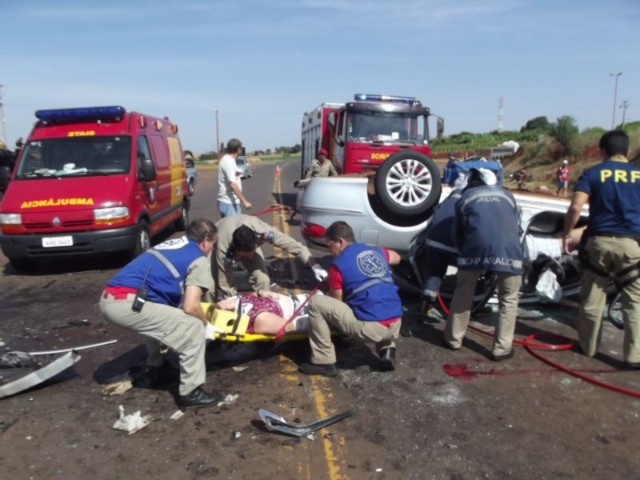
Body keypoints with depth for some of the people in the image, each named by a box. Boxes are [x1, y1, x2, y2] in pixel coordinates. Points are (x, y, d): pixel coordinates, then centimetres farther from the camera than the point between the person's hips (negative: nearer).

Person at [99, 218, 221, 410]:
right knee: (193, 330, -2)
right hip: (127, 303, -9)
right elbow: (190, 307, -6)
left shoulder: (172, 244, 26)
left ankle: (156, 367, 47)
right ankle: (190, 392, 7)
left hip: (109, 298, 9)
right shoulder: (199, 261, 4)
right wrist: (206, 323, 16)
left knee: (157, 315, 36)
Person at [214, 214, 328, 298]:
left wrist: (315, 265, -41)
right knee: (220, 283, -17)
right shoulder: (223, 249, -44)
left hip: (248, 244, 2)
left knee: (262, 279, -19)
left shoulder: (262, 231, -41)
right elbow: (225, 285, -34)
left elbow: (292, 244, -34)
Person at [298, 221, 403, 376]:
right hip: (395, 326, 7)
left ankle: (324, 362, 5)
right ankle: (387, 349, 17)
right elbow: (396, 258, 37)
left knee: (315, 302, -1)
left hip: (370, 327, -6)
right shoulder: (377, 251, 14)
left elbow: (337, 302, 7)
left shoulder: (338, 265, -3)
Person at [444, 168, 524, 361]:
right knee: (508, 299, 16)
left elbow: (456, 234, 24)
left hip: (477, 246, -1)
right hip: (509, 247, 1)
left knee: (463, 294, 19)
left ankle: (454, 339, 28)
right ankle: (501, 348, 18)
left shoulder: (465, 197, 26)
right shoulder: (507, 195, 30)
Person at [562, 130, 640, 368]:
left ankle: (588, 346, 24)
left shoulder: (592, 173, 2)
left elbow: (575, 207, -11)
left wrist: (566, 235, -1)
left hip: (598, 241, 0)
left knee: (593, 297, 11)